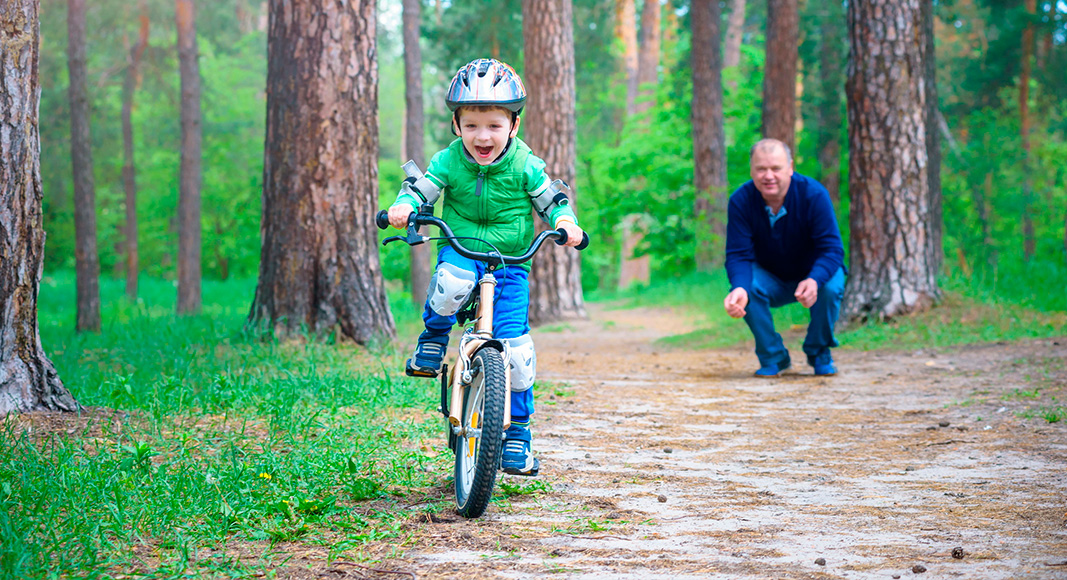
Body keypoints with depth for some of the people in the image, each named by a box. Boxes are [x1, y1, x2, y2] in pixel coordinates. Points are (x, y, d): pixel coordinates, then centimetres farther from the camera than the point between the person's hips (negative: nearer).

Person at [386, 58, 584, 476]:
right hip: (460, 251, 0)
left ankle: (517, 432, 6)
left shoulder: (525, 166, -3)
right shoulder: (449, 162, -3)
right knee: (453, 279, -39)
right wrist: (404, 206, -27)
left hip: (511, 262, 0)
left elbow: (552, 200, 5)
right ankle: (433, 338, -7)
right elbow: (420, 188, -3)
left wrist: (565, 222, -17)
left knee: (514, 345, -11)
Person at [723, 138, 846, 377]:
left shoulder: (814, 194, -24)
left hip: (815, 274, -1)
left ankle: (819, 353, -4)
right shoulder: (740, 201, -19)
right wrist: (739, 288, -45)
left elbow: (832, 249, -26)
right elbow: (738, 255, -22)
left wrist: (814, 281, -48)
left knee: (831, 287, -34)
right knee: (747, 285, -30)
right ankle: (773, 358, -7)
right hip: (770, 281, 1)